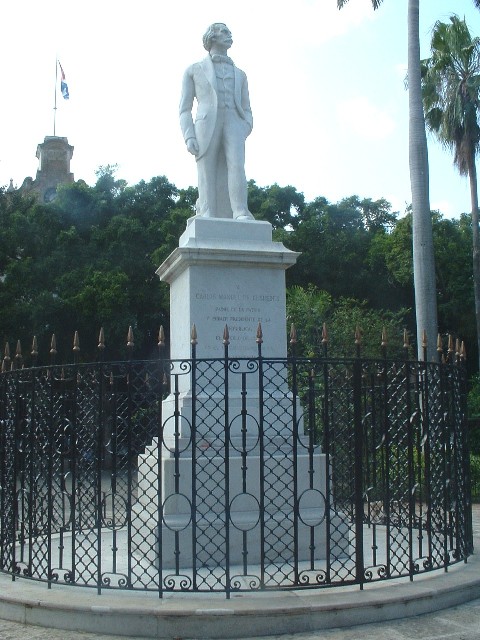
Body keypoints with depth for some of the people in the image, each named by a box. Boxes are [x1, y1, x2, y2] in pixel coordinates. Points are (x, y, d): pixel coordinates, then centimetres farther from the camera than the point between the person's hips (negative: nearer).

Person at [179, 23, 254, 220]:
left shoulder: (239, 75, 27)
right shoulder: (194, 70, 18)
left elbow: (246, 111, 21)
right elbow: (185, 109, 10)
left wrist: (244, 135, 0)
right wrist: (189, 137, -7)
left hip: (233, 125, 2)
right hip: (206, 127, -2)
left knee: (236, 165, -23)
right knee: (208, 176, -13)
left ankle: (241, 214, -33)